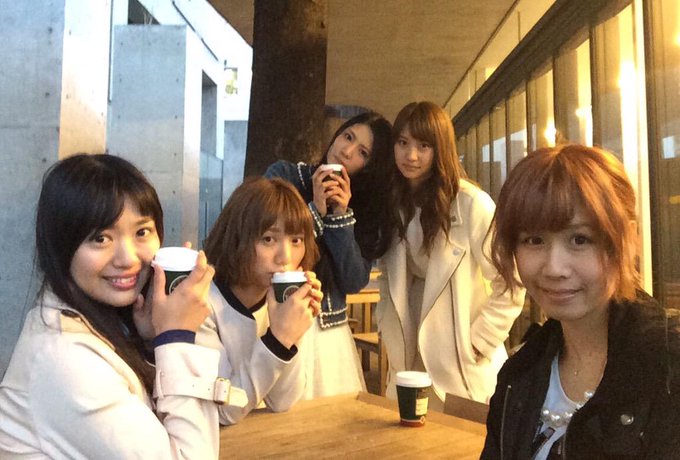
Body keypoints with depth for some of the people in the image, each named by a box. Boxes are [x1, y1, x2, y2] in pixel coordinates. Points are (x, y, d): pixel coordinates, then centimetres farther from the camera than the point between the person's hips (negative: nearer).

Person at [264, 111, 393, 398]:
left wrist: (341, 216, -11)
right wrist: (316, 210, -14)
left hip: (331, 333, 4)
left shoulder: (366, 206, 6)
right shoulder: (284, 175, -2)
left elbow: (355, 282, -4)